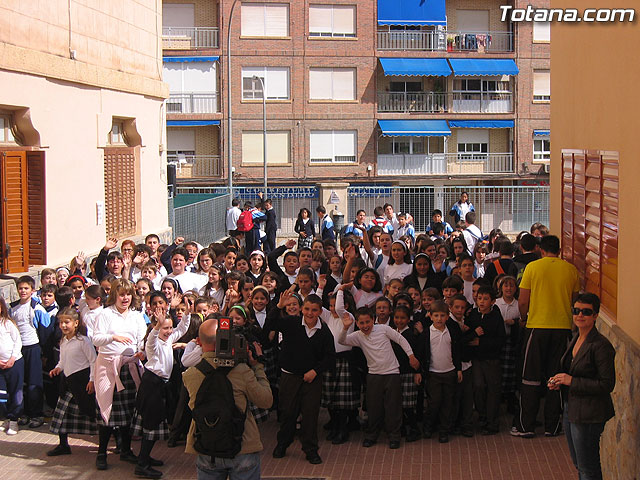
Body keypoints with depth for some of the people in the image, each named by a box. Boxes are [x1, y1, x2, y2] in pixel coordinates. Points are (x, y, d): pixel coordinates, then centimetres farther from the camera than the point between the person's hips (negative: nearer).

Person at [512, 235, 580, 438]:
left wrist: (524, 317, 13)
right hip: (563, 328, 2)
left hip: (537, 327, -2)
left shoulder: (533, 267, -5)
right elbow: (575, 301, 9)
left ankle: (526, 426, 8)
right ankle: (552, 426, 14)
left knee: (531, 379, 6)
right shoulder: (571, 269, 2)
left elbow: (522, 302, -5)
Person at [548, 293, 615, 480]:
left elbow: (607, 385, -21)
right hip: (570, 409, 9)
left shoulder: (601, 345, -19)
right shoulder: (576, 339, 8)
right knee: (579, 464, 19)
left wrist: (571, 381, -21)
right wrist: (558, 382, 3)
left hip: (589, 415, -9)